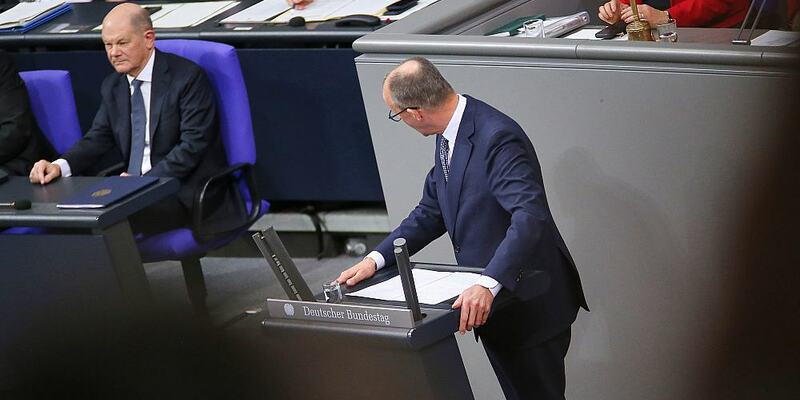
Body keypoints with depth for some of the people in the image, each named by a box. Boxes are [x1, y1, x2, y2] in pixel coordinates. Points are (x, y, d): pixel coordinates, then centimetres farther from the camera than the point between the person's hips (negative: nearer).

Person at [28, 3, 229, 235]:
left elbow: (193, 144, -14)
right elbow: (97, 138, 12)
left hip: (184, 194, -6)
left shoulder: (187, 77, -8)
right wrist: (60, 166, -10)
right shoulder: (112, 86, 14)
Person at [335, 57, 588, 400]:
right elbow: (431, 211, 13)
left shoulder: (497, 138, -25)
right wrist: (377, 258, 1)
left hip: (528, 302, -9)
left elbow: (530, 216, -35)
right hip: (492, 303, 9)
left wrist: (488, 284, -44)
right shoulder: (448, 137, 5)